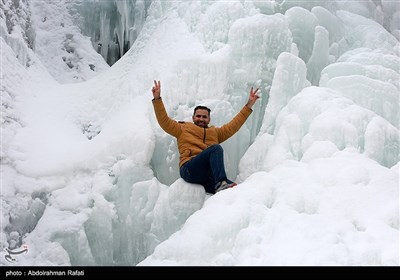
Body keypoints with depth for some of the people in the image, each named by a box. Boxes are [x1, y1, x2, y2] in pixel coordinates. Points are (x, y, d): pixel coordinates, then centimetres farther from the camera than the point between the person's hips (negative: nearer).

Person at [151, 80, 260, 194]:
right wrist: (157, 99, 6)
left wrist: (249, 105, 27)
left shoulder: (215, 132, 34)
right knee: (216, 148, -32)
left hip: (207, 176, 4)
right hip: (189, 169, -3)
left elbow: (234, 125, 30)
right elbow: (164, 121, 15)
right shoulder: (183, 129, 25)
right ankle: (221, 183, -45)